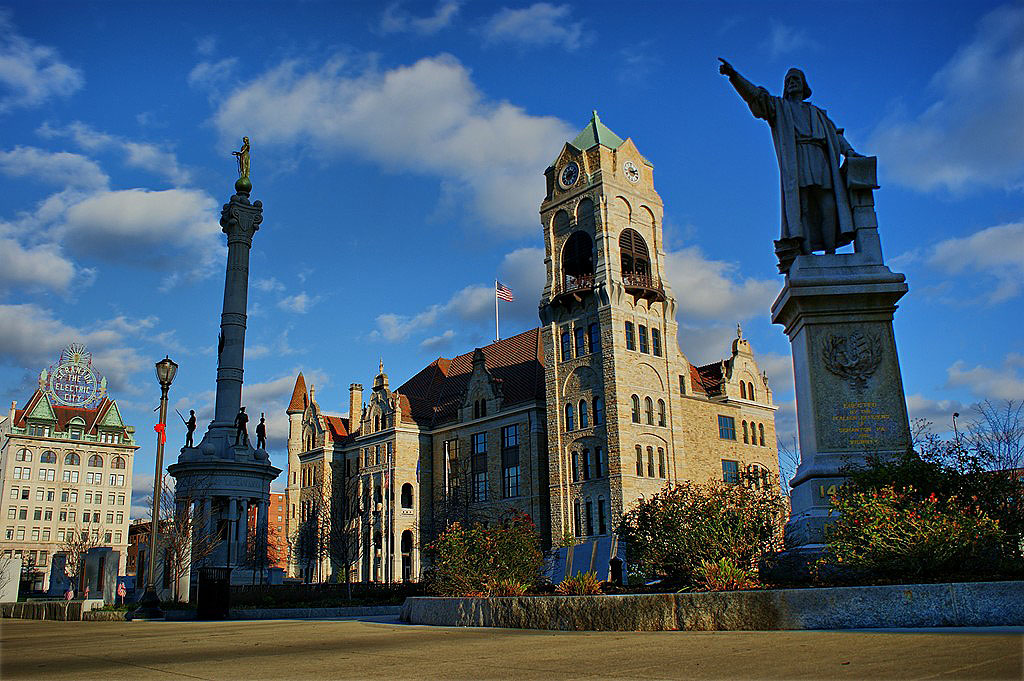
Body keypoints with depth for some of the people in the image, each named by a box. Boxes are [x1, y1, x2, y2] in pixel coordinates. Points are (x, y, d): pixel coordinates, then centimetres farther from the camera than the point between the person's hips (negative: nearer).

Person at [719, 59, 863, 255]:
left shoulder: (817, 113, 35)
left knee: (829, 208, -11)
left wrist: (849, 151, 6)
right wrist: (734, 75, -13)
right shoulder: (779, 106, 22)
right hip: (795, 162, -3)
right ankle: (807, 256, -23)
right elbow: (755, 95, 4)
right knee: (802, 209, -16)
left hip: (820, 161, 4)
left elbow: (835, 135, 26)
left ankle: (830, 256, -14)